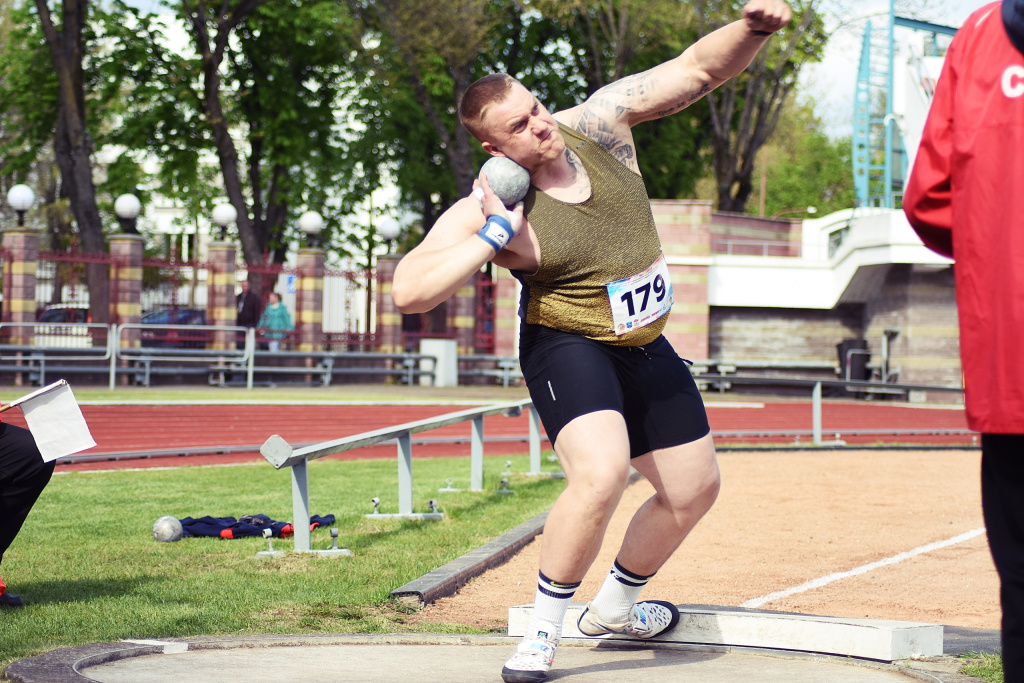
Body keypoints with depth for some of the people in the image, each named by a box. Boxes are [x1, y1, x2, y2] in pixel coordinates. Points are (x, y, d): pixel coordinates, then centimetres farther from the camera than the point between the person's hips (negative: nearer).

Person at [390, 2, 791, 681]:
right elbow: (408, 291, -29)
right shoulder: (487, 209, -21)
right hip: (569, 348, -6)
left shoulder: (598, 123, -9)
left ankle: (614, 606, 39)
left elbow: (696, 69, -9)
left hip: (645, 346, 6)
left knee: (695, 488, 15)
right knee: (602, 475, -32)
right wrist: (493, 236, -32)